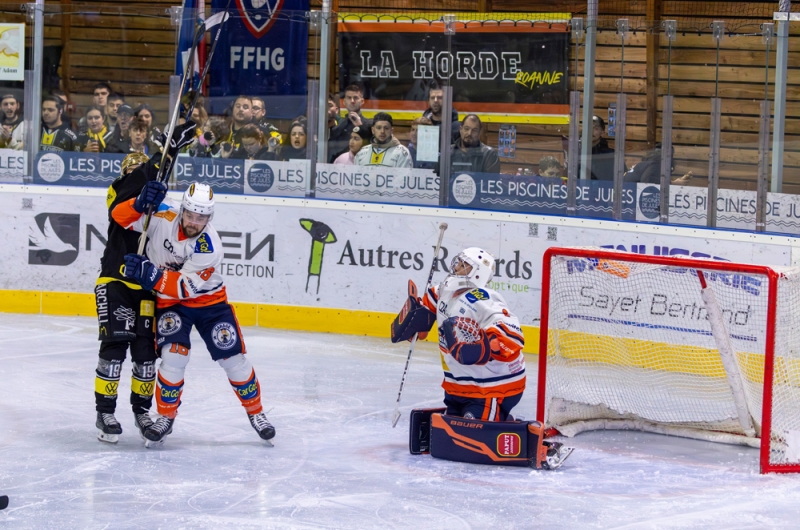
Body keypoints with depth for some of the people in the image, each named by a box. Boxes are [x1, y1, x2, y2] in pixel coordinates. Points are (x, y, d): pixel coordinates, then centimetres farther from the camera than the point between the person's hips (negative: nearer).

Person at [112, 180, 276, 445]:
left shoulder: (210, 248, -28)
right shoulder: (163, 214, -21)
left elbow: (184, 287, -30)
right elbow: (121, 216, -18)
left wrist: (151, 275, -43)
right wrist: (140, 204, -38)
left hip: (209, 301, -1)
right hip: (169, 302, 1)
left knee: (233, 358, 1)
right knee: (174, 355, -18)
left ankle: (256, 412, 22)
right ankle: (166, 417, 1)